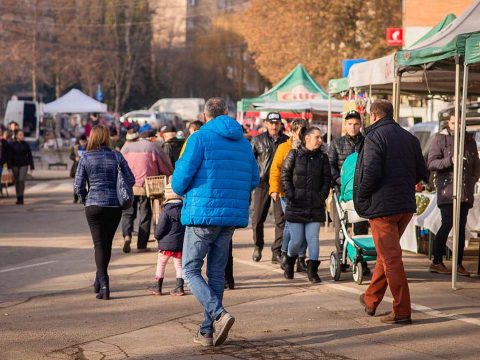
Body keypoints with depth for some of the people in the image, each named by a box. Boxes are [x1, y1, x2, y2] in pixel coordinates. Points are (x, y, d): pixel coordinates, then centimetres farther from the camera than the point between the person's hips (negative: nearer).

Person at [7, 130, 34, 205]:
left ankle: (21, 198, -10)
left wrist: (32, 166, 5)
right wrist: (9, 166, -10)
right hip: (15, 165, 1)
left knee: (21, 180, -16)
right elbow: (9, 156, -2)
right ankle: (18, 198, 17)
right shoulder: (11, 144, -1)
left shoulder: (26, 144, 2)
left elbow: (30, 156, 6)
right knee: (17, 181, 7)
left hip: (24, 165, -1)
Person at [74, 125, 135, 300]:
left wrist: (85, 200, 12)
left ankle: (104, 284, -11)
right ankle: (99, 282, 28)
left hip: (94, 205, -2)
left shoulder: (85, 158, -4)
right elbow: (130, 180, -1)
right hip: (115, 205, 2)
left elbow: (78, 186, -6)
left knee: (99, 244, 2)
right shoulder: (116, 156, 0)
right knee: (107, 243, 16)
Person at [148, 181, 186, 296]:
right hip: (181, 243, 5)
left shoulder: (167, 211, -15)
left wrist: (157, 236, 5)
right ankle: (179, 287, 7)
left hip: (166, 243, -5)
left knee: (161, 264, 10)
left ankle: (158, 286, 15)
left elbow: (160, 228, -14)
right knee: (179, 264, 11)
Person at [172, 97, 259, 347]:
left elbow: (181, 177, -12)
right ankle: (207, 332, 13)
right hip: (233, 216, 6)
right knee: (216, 273, 12)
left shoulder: (200, 138, -7)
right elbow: (253, 181, 14)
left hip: (203, 213, -6)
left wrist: (180, 191, 10)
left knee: (191, 270, 3)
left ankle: (218, 315, -18)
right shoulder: (243, 143, 11)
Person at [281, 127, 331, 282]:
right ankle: (289, 262, 27)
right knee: (296, 239, 0)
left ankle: (312, 270, 5)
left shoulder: (322, 157, 8)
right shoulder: (294, 155, 0)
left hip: (315, 206, 2)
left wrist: (322, 195, -4)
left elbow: (326, 179, 10)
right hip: (296, 205, -2)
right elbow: (285, 175, 2)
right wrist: (290, 194, -8)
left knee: (313, 238, -4)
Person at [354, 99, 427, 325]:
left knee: (391, 258, -4)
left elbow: (371, 173, -21)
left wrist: (360, 197, -6)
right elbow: (421, 173, 13)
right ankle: (371, 301, 32)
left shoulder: (374, 137, -10)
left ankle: (402, 311, -4)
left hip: (382, 206, -7)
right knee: (386, 254, 19)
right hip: (406, 206, 7)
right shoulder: (409, 138, 12)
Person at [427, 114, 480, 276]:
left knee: (461, 227, 6)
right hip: (447, 189, -5)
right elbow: (431, 163, -7)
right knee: (447, 223, -12)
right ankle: (437, 262, -5)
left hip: (465, 192, 5)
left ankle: (459, 264, 11)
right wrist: (450, 160, -20)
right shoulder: (440, 139, 0)